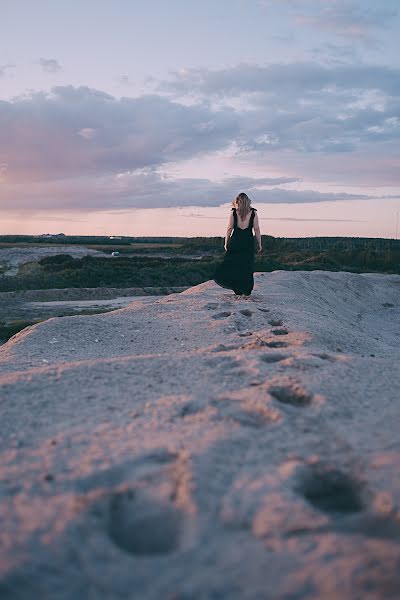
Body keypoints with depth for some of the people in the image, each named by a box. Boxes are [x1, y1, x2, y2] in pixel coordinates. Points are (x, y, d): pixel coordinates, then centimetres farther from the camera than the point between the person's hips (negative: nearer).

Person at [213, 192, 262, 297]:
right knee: (247, 267, 6)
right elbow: (256, 229, -1)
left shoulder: (233, 212, -2)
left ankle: (238, 288, -2)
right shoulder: (253, 212, 0)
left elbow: (229, 228, -1)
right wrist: (259, 244, 6)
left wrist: (226, 242, 7)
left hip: (235, 241, 0)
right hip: (248, 242, 1)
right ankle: (246, 290, 5)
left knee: (232, 265, 7)